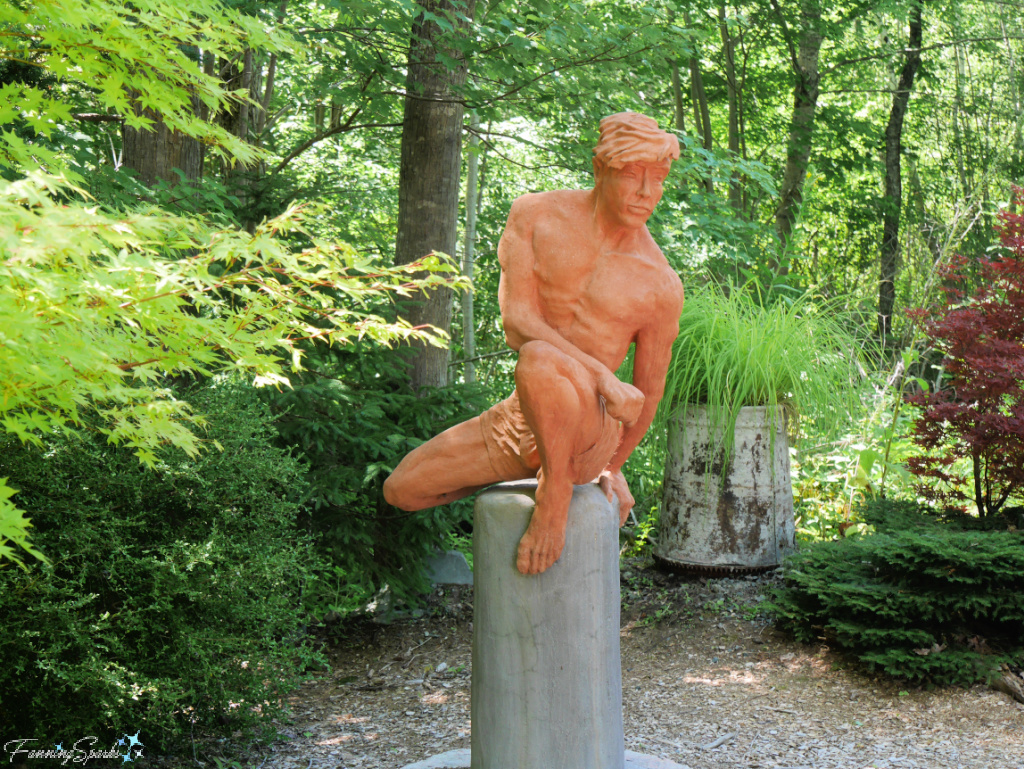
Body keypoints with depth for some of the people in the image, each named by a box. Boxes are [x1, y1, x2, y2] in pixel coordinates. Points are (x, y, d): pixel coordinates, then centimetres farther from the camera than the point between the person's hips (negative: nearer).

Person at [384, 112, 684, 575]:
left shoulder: (660, 285, -8)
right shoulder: (534, 216, -4)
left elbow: (648, 391, 5)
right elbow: (517, 322, -15)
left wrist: (610, 468, 17)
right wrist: (603, 377, -27)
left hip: (590, 428, -5)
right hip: (517, 418, 5)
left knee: (540, 361, -39)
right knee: (401, 491, 8)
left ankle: (557, 489, -14)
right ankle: (532, 469, 26)